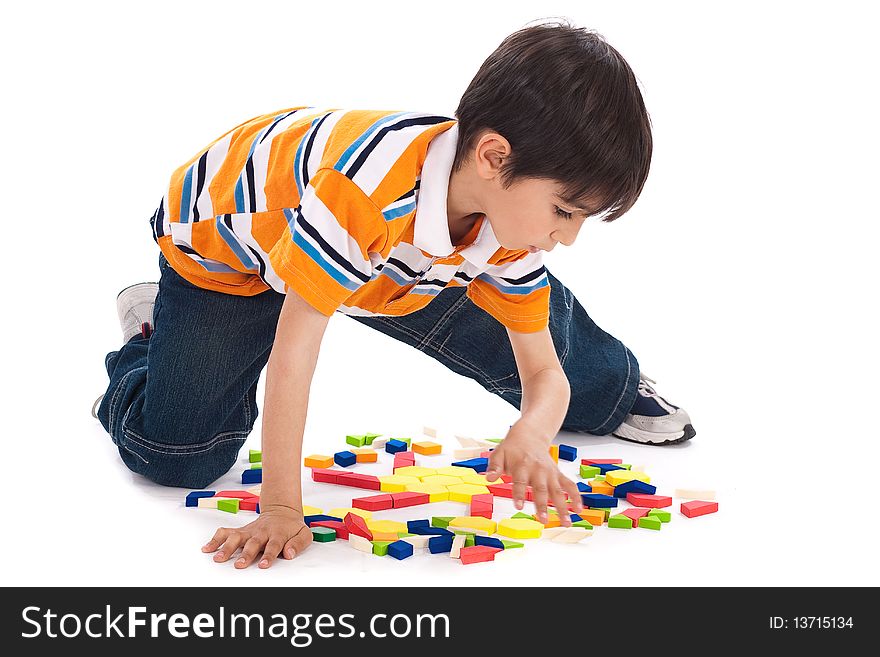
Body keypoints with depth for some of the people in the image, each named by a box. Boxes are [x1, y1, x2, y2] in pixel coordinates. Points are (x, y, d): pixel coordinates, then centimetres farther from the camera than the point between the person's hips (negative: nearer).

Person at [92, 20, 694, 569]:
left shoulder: (512, 222, -22)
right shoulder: (368, 184, -46)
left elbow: (543, 371, -14)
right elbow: (293, 348, -40)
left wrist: (531, 436, -38)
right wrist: (281, 506, -39)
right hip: (225, 244, -5)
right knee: (178, 455, -16)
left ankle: (612, 395, 33)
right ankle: (151, 335, 15)